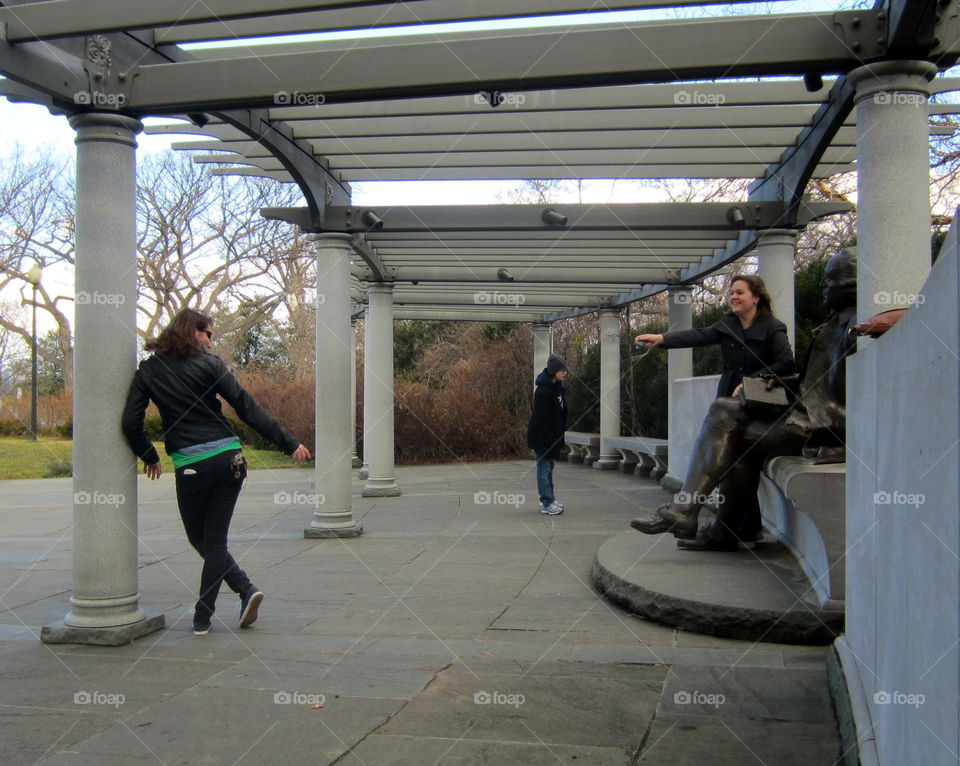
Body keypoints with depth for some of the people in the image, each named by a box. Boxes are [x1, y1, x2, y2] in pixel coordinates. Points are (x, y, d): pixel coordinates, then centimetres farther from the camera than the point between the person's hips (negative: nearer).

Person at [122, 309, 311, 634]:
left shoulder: (150, 370, 5)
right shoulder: (208, 363, 0)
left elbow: (131, 422, 2)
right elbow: (248, 408, -5)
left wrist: (149, 456, 19)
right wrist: (290, 443, -3)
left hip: (191, 467, 0)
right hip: (230, 459, 1)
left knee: (200, 539, 16)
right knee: (215, 539, 9)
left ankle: (245, 588, 0)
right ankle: (202, 618, 7)